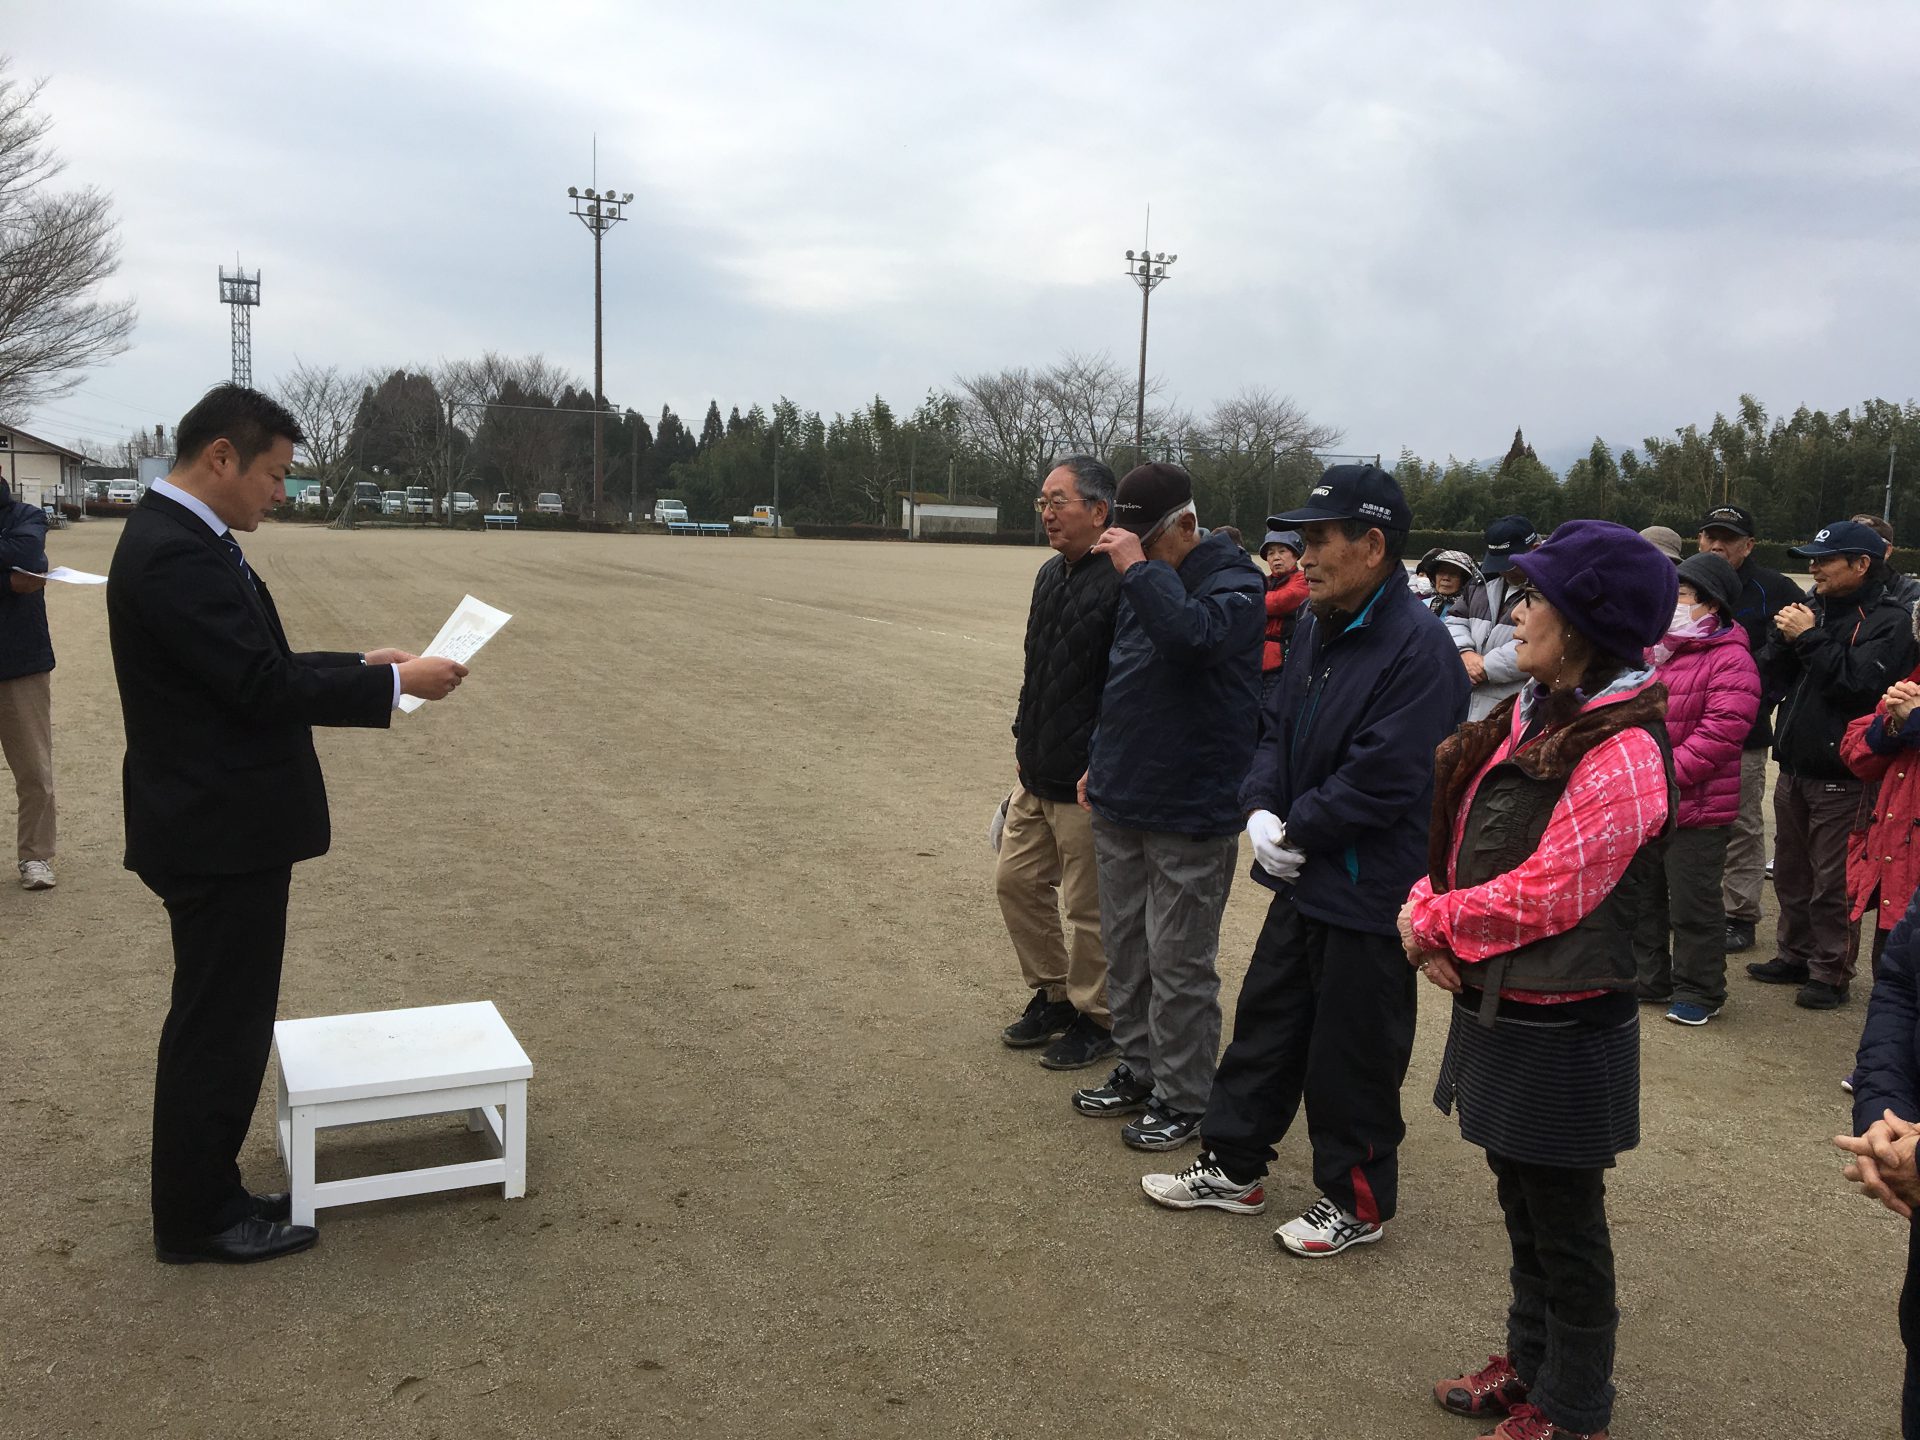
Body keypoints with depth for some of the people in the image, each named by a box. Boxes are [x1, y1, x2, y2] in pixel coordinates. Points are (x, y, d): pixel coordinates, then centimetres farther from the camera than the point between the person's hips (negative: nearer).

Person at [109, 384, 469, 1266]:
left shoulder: (181, 539, 11)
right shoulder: (175, 554, -22)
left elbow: (255, 666, 17)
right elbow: (262, 687, -24)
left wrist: (361, 664, 9)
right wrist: (395, 684, -16)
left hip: (224, 825, 10)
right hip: (220, 834, -10)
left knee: (223, 1021, 18)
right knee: (217, 1026, 3)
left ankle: (206, 1194, 31)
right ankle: (195, 1220, 18)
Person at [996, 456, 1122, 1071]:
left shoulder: (1120, 583, -20)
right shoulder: (1051, 576, 11)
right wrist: (1024, 736, 17)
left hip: (1087, 784, -9)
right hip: (1037, 775, 10)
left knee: (1089, 906, 4)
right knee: (1016, 880, 17)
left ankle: (1095, 1017, 23)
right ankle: (1052, 994, 34)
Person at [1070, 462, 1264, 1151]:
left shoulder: (1233, 583, -13)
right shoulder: (1140, 583, 11)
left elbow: (1191, 635, -36)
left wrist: (1140, 568, -26)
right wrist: (1100, 760, 19)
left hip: (1190, 816, -8)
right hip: (1120, 804, 8)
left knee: (1178, 964, 1)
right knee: (1125, 947, 17)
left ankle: (1180, 1098, 15)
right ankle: (1137, 1071, 32)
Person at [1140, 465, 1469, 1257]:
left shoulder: (1418, 649, -22)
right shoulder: (1317, 628, 6)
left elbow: (1378, 783, -26)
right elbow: (1279, 734, 11)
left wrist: (1296, 832, -14)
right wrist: (1261, 811, -6)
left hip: (1369, 894, -9)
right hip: (1301, 878, 9)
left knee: (1351, 1057, 7)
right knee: (1265, 1021, 19)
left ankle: (1356, 1201, 28)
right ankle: (1234, 1166, 36)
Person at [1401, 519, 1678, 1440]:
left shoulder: (1620, 753, -21)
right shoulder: (1530, 718, 7)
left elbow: (1542, 897, -24)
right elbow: (1460, 840, 9)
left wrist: (1432, 923, -12)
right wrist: (1428, 910, -8)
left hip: (1562, 1032, -8)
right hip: (1496, 1009, 9)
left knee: (1566, 1227, 10)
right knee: (1520, 1204, 23)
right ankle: (1530, 1362, 42)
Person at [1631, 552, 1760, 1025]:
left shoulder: (1730, 661, -14)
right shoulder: (1655, 649, 11)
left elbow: (1719, 733, -22)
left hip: (1695, 808, -8)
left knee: (1692, 904, 3)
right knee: (1641, 895, 17)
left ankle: (1699, 991, 18)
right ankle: (1648, 978, 32)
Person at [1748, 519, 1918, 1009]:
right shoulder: (1814, 608, 9)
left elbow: (1860, 684, -23)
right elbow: (1768, 674, 7)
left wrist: (1810, 638, -19)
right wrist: (1784, 637, -10)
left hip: (1842, 778, -7)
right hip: (1794, 766, 7)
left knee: (1831, 882, -1)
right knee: (1791, 874, 17)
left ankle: (1831, 972, 11)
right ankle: (1796, 956, 31)